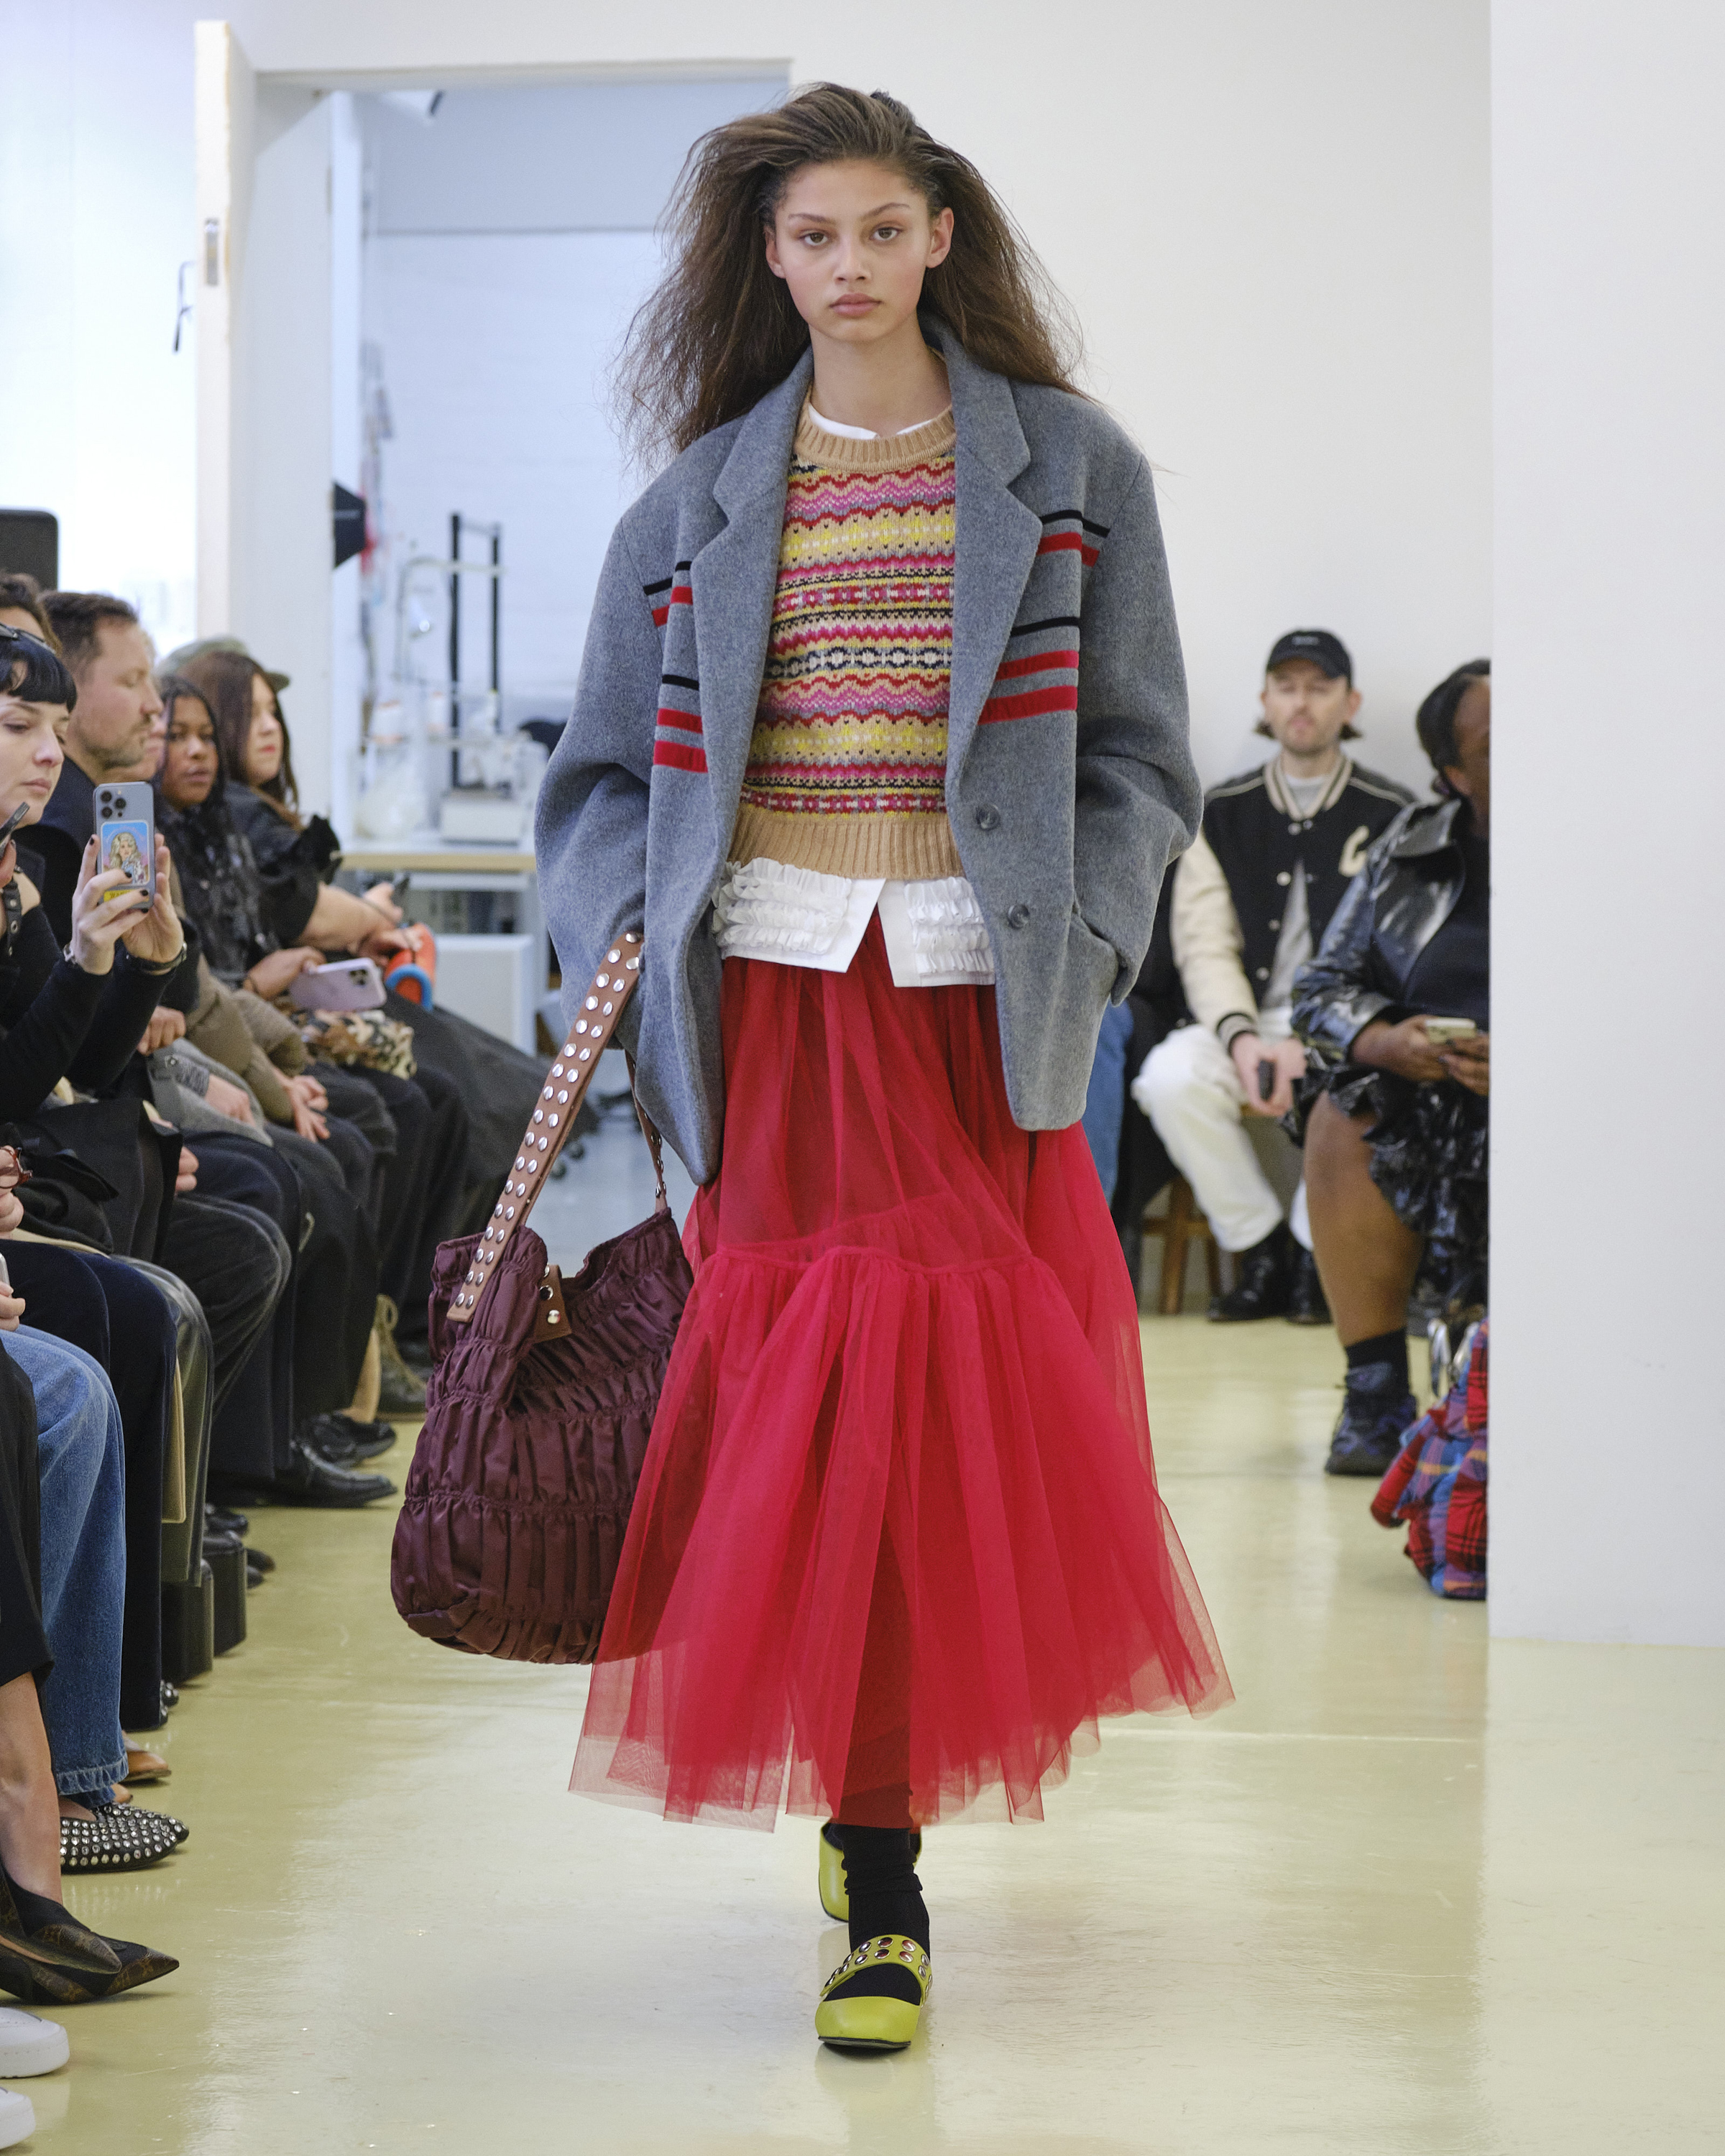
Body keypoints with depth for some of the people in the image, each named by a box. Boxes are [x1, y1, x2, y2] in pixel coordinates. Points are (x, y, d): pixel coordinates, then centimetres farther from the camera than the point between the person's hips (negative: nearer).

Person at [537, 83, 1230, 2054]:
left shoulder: (1068, 469, 7)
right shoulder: (704, 494, 11)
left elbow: (1134, 756, 6)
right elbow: (611, 763, 15)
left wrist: (1081, 947, -7)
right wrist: (630, 939, -1)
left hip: (976, 995, 0)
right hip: (773, 989, 1)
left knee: (973, 1389, -3)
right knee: (813, 1390, -5)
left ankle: (900, 1785, 14)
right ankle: (879, 1887, 2)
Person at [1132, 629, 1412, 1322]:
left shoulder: (1391, 815, 4)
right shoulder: (1221, 815, 11)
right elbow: (1205, 947, 4)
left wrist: (1311, 1045, -18)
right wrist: (1243, 1037, -16)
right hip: (1246, 1022, 2)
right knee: (1170, 1077, -30)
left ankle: (1316, 1252, -12)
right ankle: (1258, 1246, -11)